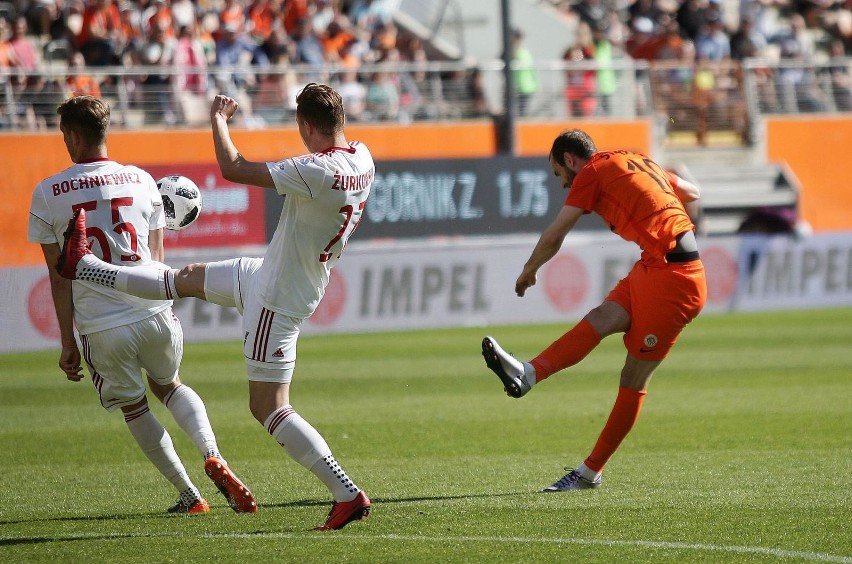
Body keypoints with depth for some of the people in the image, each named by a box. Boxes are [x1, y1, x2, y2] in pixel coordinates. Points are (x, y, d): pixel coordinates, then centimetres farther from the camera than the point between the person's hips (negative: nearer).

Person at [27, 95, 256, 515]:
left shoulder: (48, 194, -2)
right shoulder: (140, 180, 5)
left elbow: (60, 276, -1)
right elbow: (156, 258, 11)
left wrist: (68, 342, 4)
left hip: (99, 325, -2)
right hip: (152, 311, 2)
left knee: (134, 409, 19)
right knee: (169, 386, 26)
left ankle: (189, 494, 17)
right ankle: (212, 457, 1)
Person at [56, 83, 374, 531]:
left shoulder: (318, 172, -32)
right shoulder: (362, 159, -6)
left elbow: (233, 168, -25)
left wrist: (218, 119, -8)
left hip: (277, 300, -10)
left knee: (268, 407, -6)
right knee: (187, 279, 25)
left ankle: (348, 494, -8)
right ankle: (83, 266, 42)